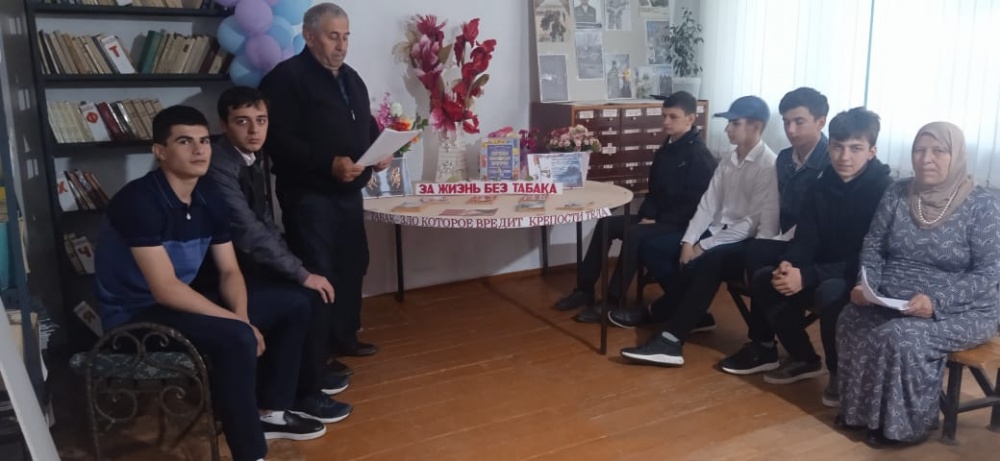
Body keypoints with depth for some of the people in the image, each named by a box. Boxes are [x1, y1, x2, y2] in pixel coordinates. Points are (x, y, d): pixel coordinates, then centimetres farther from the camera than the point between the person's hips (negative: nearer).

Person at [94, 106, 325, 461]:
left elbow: (229, 272, 5)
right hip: (134, 316, -9)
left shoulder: (210, 201, 1)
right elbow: (166, 289, -27)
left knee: (292, 313, 6)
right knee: (237, 339, -33)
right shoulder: (139, 201, -23)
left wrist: (242, 315, -15)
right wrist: (237, 321, -25)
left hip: (181, 302, 9)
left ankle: (271, 412, 16)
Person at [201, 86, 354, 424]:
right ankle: (302, 394, 0)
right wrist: (302, 274, -22)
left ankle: (313, 371, 22)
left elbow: (265, 223, 10)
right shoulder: (218, 166, -24)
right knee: (306, 299, -16)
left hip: (248, 261, 9)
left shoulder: (255, 158, 5)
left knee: (319, 287, 6)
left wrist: (293, 265, -2)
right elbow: (249, 233, -28)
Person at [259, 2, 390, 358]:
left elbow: (366, 125, 26)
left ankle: (345, 336, 28)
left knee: (352, 263, 14)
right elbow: (277, 139, -19)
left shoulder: (351, 78, 16)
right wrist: (328, 163, -26)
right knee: (317, 272, -6)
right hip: (309, 194, -8)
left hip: (348, 191, 8)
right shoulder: (287, 77, -10)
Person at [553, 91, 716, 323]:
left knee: (634, 234, -32)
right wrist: (646, 216, -2)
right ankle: (585, 289, -2)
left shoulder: (700, 156, -14)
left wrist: (659, 221, -19)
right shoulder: (666, 149, 12)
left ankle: (612, 302, -26)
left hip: (682, 225, -9)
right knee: (605, 224, -5)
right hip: (657, 218, 9)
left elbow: (696, 204, -19)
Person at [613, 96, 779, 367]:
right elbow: (708, 205, 7)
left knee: (706, 261, -38)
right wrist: (689, 241, -8)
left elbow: (754, 223, -19)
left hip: (747, 244, -8)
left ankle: (656, 312, -23)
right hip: (716, 233, 9)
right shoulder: (729, 161, 12)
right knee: (652, 248, -6)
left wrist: (705, 247, -19)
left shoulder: (769, 166, -13)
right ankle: (693, 314, -5)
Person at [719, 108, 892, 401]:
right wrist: (788, 265, -24)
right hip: (826, 273, 7)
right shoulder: (822, 186, 2)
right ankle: (804, 358, 5)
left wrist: (807, 276, -31)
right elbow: (805, 240, 1)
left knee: (830, 292, -37)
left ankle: (842, 372, -10)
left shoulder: (885, 192, -17)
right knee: (763, 279, -11)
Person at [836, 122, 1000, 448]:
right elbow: (873, 244, 7)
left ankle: (903, 423, -8)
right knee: (850, 319, -25)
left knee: (900, 338, -31)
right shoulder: (897, 193, 3)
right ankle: (860, 409, -6)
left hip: (961, 311, -4)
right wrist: (867, 284, -13)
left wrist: (936, 301, -27)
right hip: (891, 301, 4)